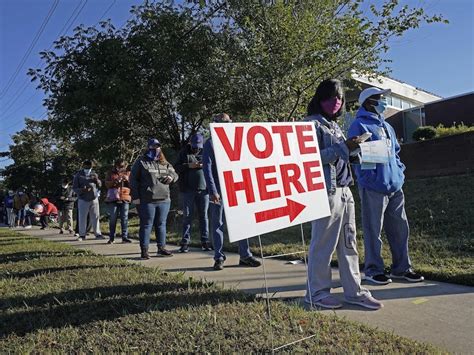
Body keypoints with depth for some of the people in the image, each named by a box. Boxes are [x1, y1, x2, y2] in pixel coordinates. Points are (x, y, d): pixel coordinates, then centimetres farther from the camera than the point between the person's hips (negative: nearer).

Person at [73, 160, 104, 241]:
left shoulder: (94, 174, 11)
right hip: (83, 200, -3)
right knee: (82, 218, 1)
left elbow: (100, 185, 16)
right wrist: (82, 190, -22)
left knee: (95, 217, 5)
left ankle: (98, 234, 12)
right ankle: (82, 235, 11)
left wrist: (97, 180, -6)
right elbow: (74, 188, -3)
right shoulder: (78, 175, 0)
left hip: (94, 199, 3)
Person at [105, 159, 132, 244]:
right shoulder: (110, 173, 12)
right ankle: (111, 238, 7)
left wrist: (127, 180, -11)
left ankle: (125, 237, 1)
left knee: (124, 218, -2)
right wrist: (115, 181, -14)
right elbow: (107, 184, 2)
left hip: (125, 199, 1)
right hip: (113, 199, 0)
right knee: (112, 219, 1)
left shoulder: (128, 173, 14)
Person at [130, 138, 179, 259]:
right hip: (146, 200, -5)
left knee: (161, 224, 12)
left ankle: (161, 248, 22)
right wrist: (135, 196, -8)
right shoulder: (141, 162, 1)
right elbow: (133, 180, -2)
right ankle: (144, 250, 9)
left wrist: (171, 177, -5)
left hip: (164, 199, 5)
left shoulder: (165, 163, 16)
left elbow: (175, 174, 21)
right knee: (146, 224, 0)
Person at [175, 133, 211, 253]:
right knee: (187, 215, 1)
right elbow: (176, 168, 5)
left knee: (204, 215, 4)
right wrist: (188, 165, -12)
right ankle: (185, 242, 7)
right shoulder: (184, 153, 7)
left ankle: (205, 241, 11)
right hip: (188, 189, -1)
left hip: (203, 188, 1)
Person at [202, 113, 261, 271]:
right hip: (219, 190, -4)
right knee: (218, 224, 3)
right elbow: (207, 168, -7)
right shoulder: (210, 143, 0)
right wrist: (213, 191, -15)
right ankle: (219, 258, 13)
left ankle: (245, 255, 14)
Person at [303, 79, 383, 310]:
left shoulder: (335, 126, 21)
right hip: (325, 190, -8)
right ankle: (316, 292, 12)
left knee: (348, 241, 10)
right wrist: (343, 148, -16)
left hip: (344, 189, 9)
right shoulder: (312, 124, -5)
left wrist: (351, 149, 8)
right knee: (323, 243, -1)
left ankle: (353, 291, 20)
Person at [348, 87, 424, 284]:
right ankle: (373, 270, 14)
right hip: (373, 187, -8)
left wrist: (400, 171, 13)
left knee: (400, 228, 12)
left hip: (395, 186, 8)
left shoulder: (386, 126, 22)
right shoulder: (359, 125, -5)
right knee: (373, 230, 1)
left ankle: (402, 268, 25)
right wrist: (369, 178, -22)